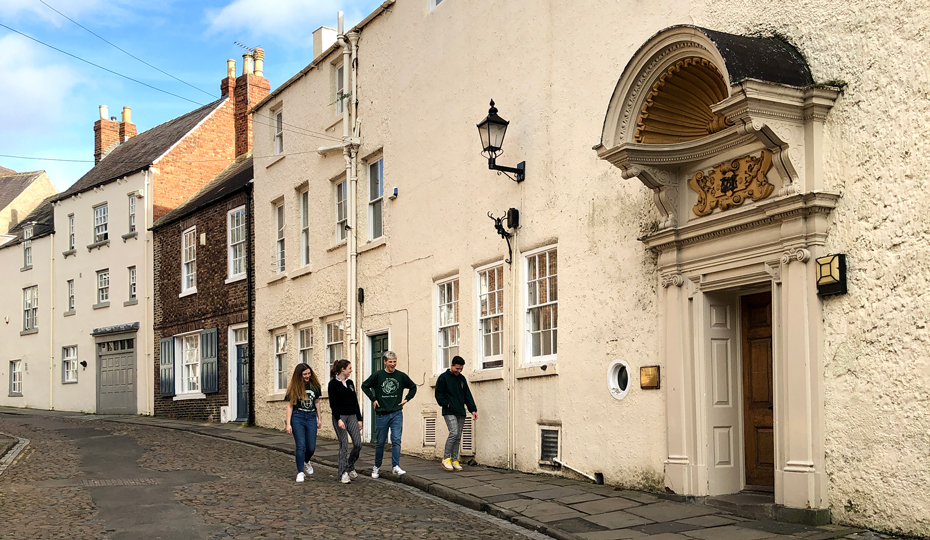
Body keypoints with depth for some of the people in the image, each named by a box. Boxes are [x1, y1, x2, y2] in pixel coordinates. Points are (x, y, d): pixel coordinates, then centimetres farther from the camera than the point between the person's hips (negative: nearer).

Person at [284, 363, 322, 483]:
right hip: (297, 417, -3)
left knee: (311, 447, 3)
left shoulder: (314, 385, 6)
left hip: (311, 417, 3)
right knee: (301, 446, -8)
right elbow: (290, 406, -1)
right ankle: (300, 472, 1)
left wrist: (319, 419, 16)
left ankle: (306, 461, 35)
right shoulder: (294, 387, -2)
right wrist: (288, 423, -5)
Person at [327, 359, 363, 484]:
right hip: (340, 417, -5)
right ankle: (343, 474, 3)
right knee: (344, 445, -5)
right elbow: (332, 403, -9)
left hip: (352, 417, 5)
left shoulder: (350, 383, 13)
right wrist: (338, 419, -17)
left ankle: (350, 467, 18)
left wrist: (359, 419, 11)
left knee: (358, 444, -4)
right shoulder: (333, 384, -4)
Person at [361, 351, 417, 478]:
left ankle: (396, 466, -10)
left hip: (397, 414, 1)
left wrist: (407, 399, 7)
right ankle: (376, 466, 20)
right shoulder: (378, 375, -1)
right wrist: (373, 399, 1)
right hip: (381, 414, -1)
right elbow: (365, 386, 8)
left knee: (396, 440, -10)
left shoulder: (401, 376, 4)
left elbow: (413, 387, 18)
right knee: (380, 442, 6)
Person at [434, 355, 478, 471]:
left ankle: (454, 460, 10)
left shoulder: (462, 378, 15)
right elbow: (438, 394, -2)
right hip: (449, 412, -6)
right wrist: (446, 404, -12)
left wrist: (473, 409, 8)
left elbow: (467, 395, 16)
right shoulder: (443, 377, -2)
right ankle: (446, 458, -8)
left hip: (460, 413, 6)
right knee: (454, 433, -18)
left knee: (458, 437, 4)